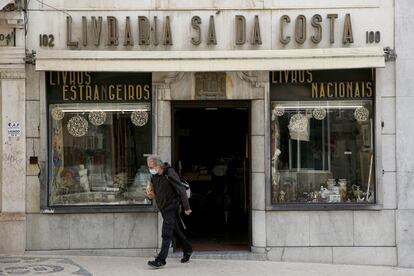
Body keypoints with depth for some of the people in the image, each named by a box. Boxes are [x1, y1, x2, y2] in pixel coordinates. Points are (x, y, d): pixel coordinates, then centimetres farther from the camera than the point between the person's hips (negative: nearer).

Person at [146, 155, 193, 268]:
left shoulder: (170, 174, -18)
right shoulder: (154, 176, 5)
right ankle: (187, 250, 35)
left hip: (171, 206, -8)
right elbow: (154, 191, 19)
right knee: (176, 230, 19)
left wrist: (186, 207, -17)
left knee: (166, 233, -12)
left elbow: (181, 190, -17)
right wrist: (150, 195, -6)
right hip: (163, 208, 8)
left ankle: (161, 259, -15)